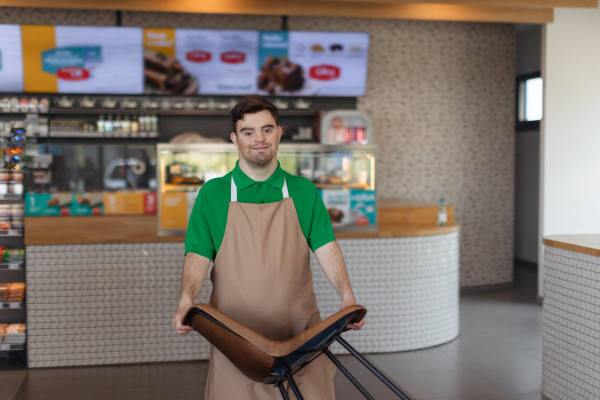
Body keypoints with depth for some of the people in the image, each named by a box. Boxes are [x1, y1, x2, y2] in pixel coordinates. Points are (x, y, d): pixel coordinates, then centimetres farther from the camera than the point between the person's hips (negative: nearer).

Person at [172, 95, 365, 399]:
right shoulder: (213, 194, 4)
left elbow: (325, 247, -1)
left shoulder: (304, 191, 8)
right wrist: (186, 300, -20)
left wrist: (346, 295, -18)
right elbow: (198, 255, -2)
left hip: (299, 332, 1)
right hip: (235, 335, -1)